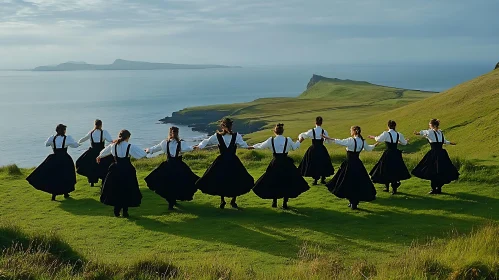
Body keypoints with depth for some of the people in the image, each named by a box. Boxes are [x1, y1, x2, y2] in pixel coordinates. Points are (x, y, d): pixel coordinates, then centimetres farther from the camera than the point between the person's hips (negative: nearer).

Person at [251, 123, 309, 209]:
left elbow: (261, 146, 7)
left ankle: (274, 202, 18)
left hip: (275, 164, 0)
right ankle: (285, 203, 10)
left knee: (273, 182, 15)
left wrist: (253, 146, 27)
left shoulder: (271, 140, -4)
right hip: (286, 164, 0)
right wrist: (299, 141, 35)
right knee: (287, 182, 11)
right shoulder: (288, 140, -3)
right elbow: (294, 147, 15)